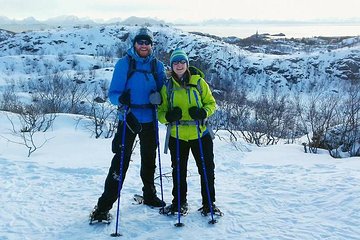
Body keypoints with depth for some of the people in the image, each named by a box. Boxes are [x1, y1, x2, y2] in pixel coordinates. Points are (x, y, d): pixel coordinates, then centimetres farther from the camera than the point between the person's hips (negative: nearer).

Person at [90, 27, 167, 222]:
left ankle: (150, 196, 36)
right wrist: (121, 100, -28)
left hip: (149, 120, 4)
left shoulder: (157, 65, 6)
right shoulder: (124, 63, -4)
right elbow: (113, 92, -6)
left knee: (149, 160, 17)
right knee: (121, 160, -9)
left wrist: (158, 97, -13)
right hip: (128, 118, -4)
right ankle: (104, 205, -3)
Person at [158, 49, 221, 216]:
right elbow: (161, 111, 5)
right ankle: (179, 203, 29)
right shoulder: (167, 87, 5)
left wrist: (203, 112, -17)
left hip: (200, 134, -1)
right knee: (179, 171, 12)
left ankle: (209, 203, 20)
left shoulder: (198, 82, 1)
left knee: (207, 169, 5)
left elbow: (211, 103, 4)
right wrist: (168, 116, -18)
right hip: (177, 136, 1)